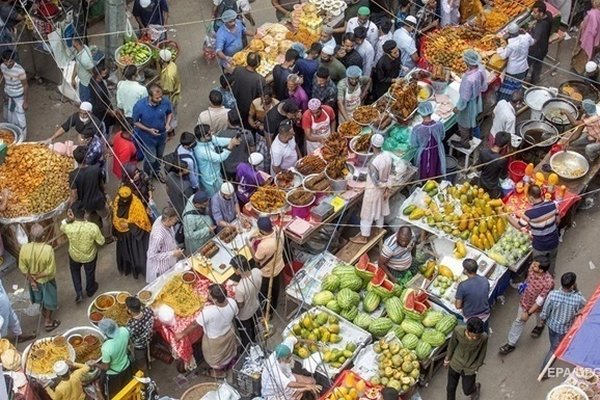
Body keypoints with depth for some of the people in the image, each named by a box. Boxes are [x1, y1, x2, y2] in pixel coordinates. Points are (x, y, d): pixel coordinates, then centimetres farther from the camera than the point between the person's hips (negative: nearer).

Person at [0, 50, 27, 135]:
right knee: (9, 118, 21)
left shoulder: (19, 70, -29)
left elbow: (25, 86, -19)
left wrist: (26, 102, -15)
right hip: (8, 96, 6)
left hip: (18, 98, -6)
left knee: (20, 120, 4)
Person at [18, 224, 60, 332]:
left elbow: (22, 267, -15)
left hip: (32, 280, 4)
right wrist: (36, 276, -16)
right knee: (49, 300, 22)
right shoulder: (48, 249, -33)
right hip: (46, 280, -3)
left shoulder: (24, 248, -26)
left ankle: (44, 313, 56)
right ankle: (48, 322, 38)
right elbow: (50, 270, -26)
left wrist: (31, 279, -7)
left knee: (40, 298, 31)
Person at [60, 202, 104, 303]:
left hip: (74, 256, 0)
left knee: (75, 271, 34)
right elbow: (101, 242, -19)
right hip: (90, 256, 0)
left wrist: (67, 219, -26)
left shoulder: (69, 228, -35)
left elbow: (61, 227, -8)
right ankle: (90, 290, 56)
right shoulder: (93, 227, -37)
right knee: (90, 272, 31)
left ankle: (79, 293, 37)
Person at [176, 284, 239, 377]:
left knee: (215, 358, 29)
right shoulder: (232, 302, -30)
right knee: (228, 351, 35)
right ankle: (227, 365, 63)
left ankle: (219, 372, 56)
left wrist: (182, 334, -11)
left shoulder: (208, 311, -43)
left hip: (214, 340, -4)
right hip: (229, 334, 4)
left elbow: (195, 324, -28)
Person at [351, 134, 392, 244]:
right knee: (379, 209, 27)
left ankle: (364, 236, 28)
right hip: (383, 188, 7)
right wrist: (387, 188, 0)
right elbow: (389, 174, -4)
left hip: (373, 190, -7)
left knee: (367, 214, 12)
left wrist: (384, 187, -11)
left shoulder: (372, 163, -35)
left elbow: (375, 182, -29)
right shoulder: (387, 156, -12)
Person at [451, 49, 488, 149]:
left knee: (463, 122, 20)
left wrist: (458, 107, -13)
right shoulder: (481, 69, -20)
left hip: (469, 102, -7)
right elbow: (484, 87, -2)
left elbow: (465, 97, -28)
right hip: (477, 98, 7)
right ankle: (469, 135, 58)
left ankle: (464, 142, 42)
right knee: (471, 118, 33)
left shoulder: (469, 79, -43)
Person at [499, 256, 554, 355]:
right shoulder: (531, 268, -26)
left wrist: (528, 313, -27)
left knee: (540, 317, 32)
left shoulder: (548, 282, -42)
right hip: (525, 301, 3)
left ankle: (540, 326, 67)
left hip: (537, 306, -3)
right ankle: (511, 344, 33)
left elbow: (540, 300, -33)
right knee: (519, 321, 17)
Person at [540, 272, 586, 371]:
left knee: (554, 344, 34)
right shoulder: (577, 299, -37)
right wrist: (577, 290, -16)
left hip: (552, 324, 3)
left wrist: (542, 318, 6)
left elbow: (545, 311, -16)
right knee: (555, 349, 19)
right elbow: (584, 304, -10)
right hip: (564, 328, -3)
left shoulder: (552, 294, -33)